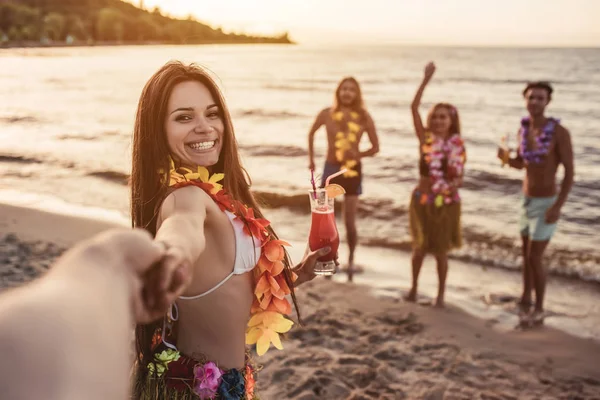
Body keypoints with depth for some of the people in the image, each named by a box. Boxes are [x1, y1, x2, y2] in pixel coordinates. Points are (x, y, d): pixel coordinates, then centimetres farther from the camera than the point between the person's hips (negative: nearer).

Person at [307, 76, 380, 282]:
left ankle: (351, 259, 20)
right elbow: (311, 133, 15)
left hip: (352, 171, -1)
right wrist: (311, 158, 14)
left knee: (350, 221, 0)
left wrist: (358, 154, -19)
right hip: (330, 168, 1)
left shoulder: (364, 117, -7)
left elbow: (375, 147, -1)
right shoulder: (327, 114, -3)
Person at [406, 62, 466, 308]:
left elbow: (459, 177, 1)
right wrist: (426, 80, -21)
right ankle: (414, 287, 34)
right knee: (420, 247, 13)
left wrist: (455, 184, -21)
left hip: (447, 202, 0)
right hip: (422, 199, 0)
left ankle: (441, 294, 25)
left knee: (441, 251, 9)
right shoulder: (425, 138, -6)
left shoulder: (457, 144, -3)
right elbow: (414, 107, -16)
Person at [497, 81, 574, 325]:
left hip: (546, 204, -7)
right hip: (528, 200, 7)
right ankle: (525, 299, 37)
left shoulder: (560, 131, -23)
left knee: (534, 259, -3)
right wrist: (506, 158, -13)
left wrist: (558, 206, -24)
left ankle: (539, 309, 16)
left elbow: (570, 171, -19)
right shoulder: (523, 129, -1)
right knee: (527, 253, 19)